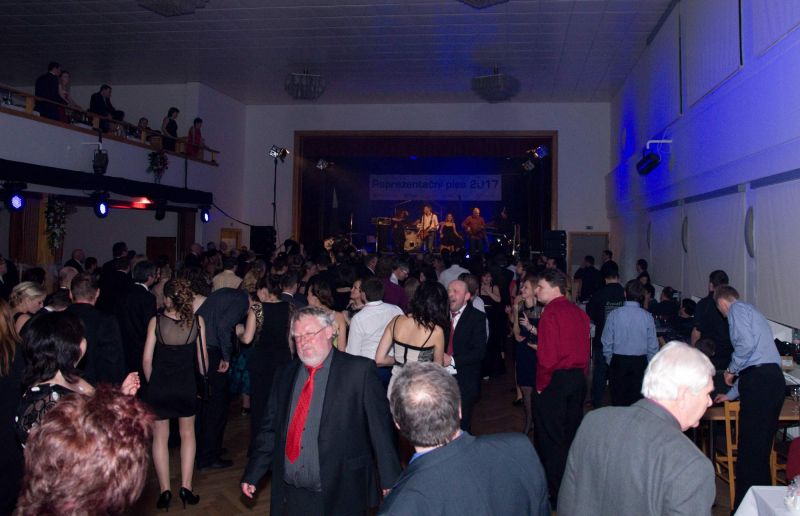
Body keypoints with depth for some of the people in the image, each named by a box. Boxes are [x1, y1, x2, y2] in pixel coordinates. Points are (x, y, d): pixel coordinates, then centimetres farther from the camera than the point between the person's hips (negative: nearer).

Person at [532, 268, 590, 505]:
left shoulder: (551, 314, -18)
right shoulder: (579, 313, 5)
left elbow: (547, 356, -22)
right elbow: (585, 349, 10)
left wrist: (541, 385, -11)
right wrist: (582, 375, 16)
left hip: (555, 379, -8)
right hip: (578, 379, 8)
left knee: (551, 438, 5)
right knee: (572, 433, 18)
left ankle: (555, 493, 15)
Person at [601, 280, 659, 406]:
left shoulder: (614, 315, -8)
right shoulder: (647, 317, -6)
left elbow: (607, 341, -3)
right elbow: (653, 345, 0)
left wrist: (609, 360, 11)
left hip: (618, 361, -1)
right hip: (640, 362, 1)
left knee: (618, 398, 8)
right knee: (636, 398, 9)